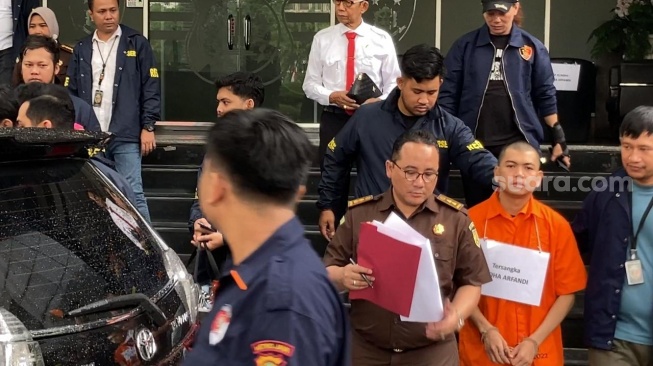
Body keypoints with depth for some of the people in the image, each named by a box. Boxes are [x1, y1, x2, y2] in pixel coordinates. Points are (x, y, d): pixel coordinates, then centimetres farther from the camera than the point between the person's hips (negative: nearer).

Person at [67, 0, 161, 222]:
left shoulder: (137, 44, 3)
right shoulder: (82, 49, 12)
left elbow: (151, 88, 0)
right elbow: (71, 92, 13)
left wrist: (148, 127, -6)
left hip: (126, 136, -3)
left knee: (133, 194, -5)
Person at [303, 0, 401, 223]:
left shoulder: (381, 39, 0)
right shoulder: (322, 39, 1)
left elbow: (393, 82, 3)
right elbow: (310, 84, 4)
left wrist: (380, 102, -17)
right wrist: (331, 96, -16)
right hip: (334, 119, 1)